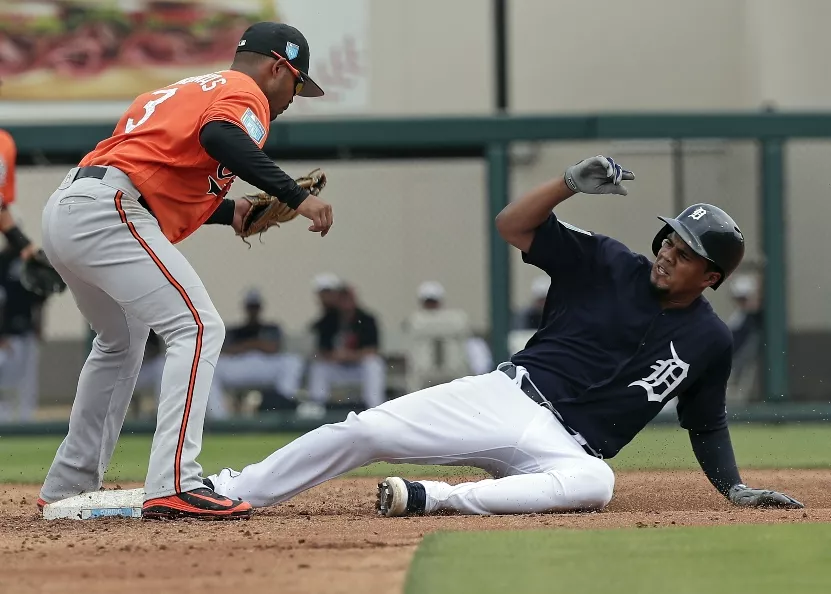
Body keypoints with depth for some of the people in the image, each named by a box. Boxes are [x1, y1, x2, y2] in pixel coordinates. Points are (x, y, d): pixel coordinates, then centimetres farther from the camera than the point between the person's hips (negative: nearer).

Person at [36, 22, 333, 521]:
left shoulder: (186, 90, 31)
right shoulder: (244, 93, 3)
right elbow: (219, 137, -22)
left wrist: (228, 211, 26)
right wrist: (296, 195, -24)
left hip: (62, 214, 10)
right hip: (107, 213, -10)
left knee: (122, 341, 28)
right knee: (198, 329, -13)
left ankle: (67, 488, 31)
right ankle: (174, 487, -26)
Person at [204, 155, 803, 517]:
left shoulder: (709, 339, 6)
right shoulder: (608, 265, 4)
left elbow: (707, 423, 19)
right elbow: (513, 225, -1)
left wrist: (735, 487, 7)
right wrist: (573, 182, -14)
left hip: (565, 446, -1)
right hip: (504, 396, 1)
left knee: (593, 481, -40)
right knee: (363, 431, -15)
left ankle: (435, 498, -40)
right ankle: (229, 492, -5)